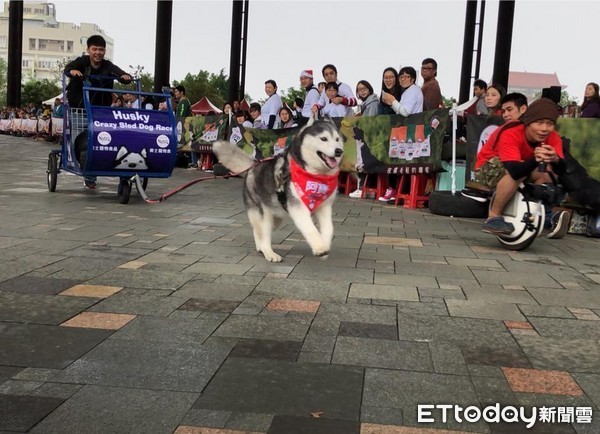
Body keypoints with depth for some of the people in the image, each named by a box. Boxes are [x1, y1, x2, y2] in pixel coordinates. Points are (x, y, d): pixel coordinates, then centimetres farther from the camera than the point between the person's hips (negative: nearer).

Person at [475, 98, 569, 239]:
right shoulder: (510, 134, -34)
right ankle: (493, 217, -22)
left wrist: (555, 159, -50)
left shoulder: (553, 138, -18)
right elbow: (515, 170, -44)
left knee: (547, 169, -23)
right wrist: (535, 160, -62)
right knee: (518, 172, -35)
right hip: (488, 168, -5)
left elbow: (561, 170, -28)